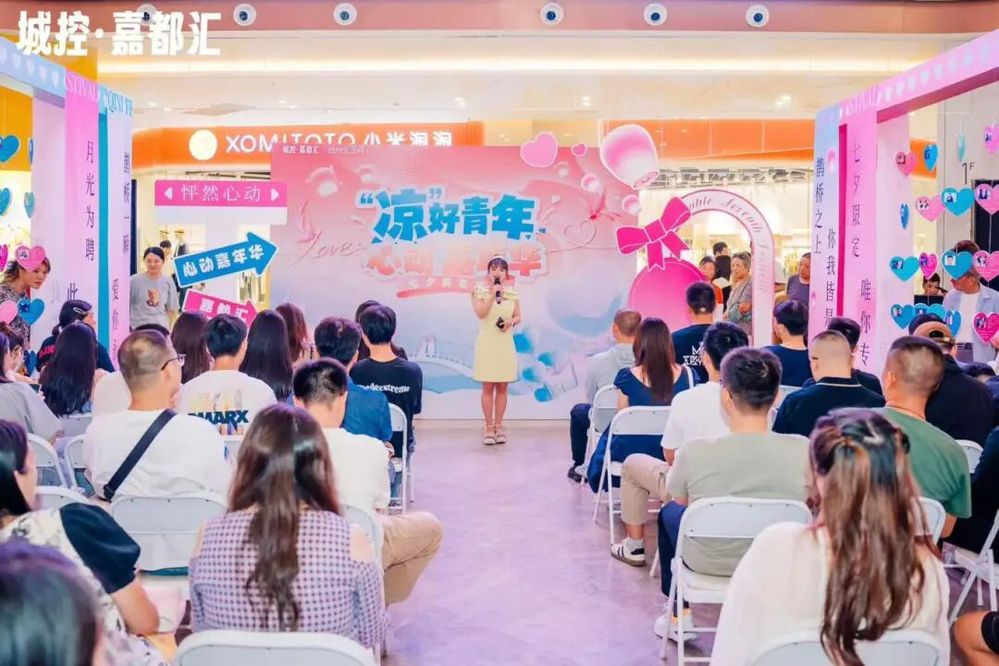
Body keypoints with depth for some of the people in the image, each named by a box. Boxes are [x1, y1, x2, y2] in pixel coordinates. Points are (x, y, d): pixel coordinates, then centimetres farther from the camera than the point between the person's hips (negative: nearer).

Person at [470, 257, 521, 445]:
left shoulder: (512, 293, 6)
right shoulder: (480, 291, -2)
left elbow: (518, 316, 11)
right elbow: (480, 313, -16)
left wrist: (511, 322, -9)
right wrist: (493, 295, -21)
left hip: (506, 344, 3)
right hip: (487, 344, -3)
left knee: (502, 387, 6)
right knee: (488, 387, 0)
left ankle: (499, 426, 14)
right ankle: (489, 427, 7)